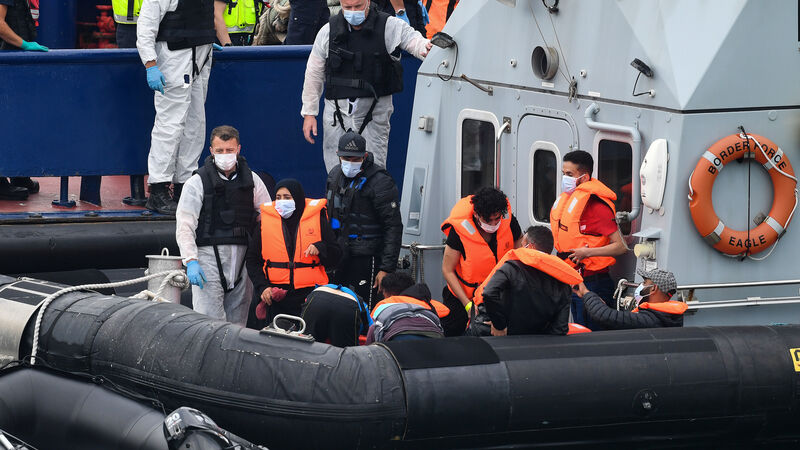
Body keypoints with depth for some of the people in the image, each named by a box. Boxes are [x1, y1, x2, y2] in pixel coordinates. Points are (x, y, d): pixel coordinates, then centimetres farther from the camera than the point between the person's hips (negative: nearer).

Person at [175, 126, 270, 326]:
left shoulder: (251, 181, 12)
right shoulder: (197, 183, 2)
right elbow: (184, 226, -3)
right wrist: (191, 261, -15)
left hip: (242, 259, 4)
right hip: (209, 258, -4)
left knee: (237, 323, 4)